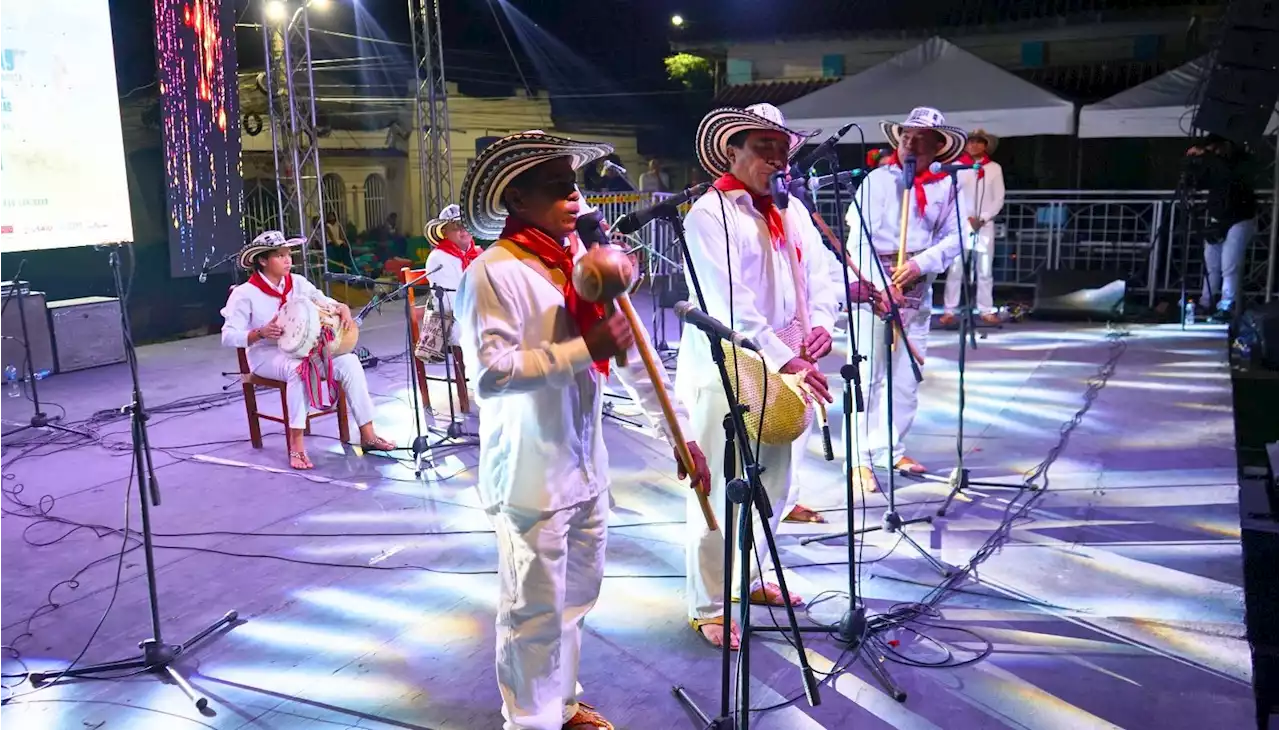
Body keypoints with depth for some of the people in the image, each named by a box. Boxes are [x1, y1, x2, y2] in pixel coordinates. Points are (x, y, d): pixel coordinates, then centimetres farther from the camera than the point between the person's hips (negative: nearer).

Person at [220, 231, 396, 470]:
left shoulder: (298, 283, 5)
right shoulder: (244, 294, -10)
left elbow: (328, 304, 11)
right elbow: (228, 336, -14)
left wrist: (343, 309, -14)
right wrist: (261, 333, -30)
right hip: (267, 355, -5)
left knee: (349, 362, -18)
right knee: (299, 368, -39)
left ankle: (367, 435, -13)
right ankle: (296, 446, -33)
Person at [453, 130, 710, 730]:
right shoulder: (493, 273, -15)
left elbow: (632, 354, 8)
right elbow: (490, 374, -25)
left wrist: (680, 433, 5)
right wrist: (583, 348, -26)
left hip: (586, 464, 7)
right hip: (531, 474, -7)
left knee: (576, 598, 20)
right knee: (535, 611, 6)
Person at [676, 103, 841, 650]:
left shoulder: (792, 211, 13)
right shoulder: (710, 213, -10)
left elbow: (820, 272, 15)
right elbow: (731, 303, -20)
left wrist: (821, 323, -6)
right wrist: (787, 359, -26)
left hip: (785, 370, 8)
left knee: (773, 486, 17)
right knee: (722, 492, -1)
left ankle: (746, 578, 37)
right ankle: (708, 608, 14)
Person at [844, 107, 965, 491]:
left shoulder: (947, 186, 5)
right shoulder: (877, 180, -3)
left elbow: (954, 237, 0)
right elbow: (859, 237, -9)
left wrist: (920, 264, -16)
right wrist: (880, 284, -18)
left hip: (918, 290, 4)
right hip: (873, 286, -4)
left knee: (907, 377, 11)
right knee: (868, 376, -4)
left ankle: (891, 449, 25)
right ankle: (862, 459, 1)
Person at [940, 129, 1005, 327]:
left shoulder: (995, 168, 9)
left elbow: (999, 198, 6)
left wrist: (983, 218, -7)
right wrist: (968, 218, -9)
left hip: (985, 224, 2)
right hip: (960, 224, -2)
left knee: (985, 270, 3)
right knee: (955, 269, -7)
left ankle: (986, 310, 8)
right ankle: (949, 311, -3)